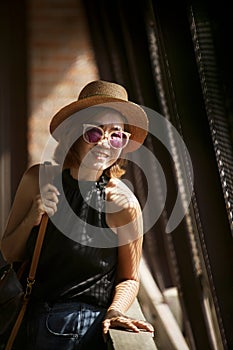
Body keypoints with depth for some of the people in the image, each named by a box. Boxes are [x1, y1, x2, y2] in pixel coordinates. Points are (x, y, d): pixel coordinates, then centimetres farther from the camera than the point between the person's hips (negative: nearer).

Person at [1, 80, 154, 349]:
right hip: (25, 321, 3)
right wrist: (31, 220, -15)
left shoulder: (123, 203, -14)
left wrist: (114, 311, -21)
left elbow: (129, 278, -3)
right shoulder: (38, 179, -4)